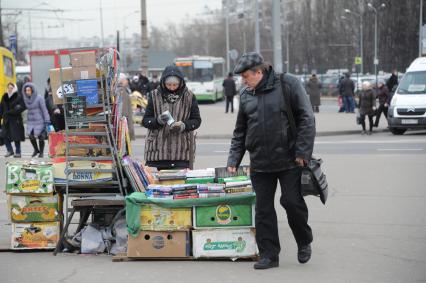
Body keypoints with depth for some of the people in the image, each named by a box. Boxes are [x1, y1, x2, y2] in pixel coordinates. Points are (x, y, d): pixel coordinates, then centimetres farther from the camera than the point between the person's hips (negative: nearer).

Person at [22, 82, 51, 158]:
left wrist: (47, 121, -16)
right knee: (31, 136, -2)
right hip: (30, 121, 5)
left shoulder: (39, 98, -13)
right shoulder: (26, 99, 3)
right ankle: (36, 150, 23)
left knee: (40, 137, -1)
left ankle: (41, 152, 19)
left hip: (39, 120, -5)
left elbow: (44, 110, -12)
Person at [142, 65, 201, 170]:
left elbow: (196, 120, 6)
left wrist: (184, 126, -14)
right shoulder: (155, 96, 5)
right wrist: (158, 120, -17)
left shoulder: (189, 97, 4)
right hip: (157, 150, 1)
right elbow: (145, 121, 4)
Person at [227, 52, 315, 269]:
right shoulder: (246, 95, 10)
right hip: (259, 163, 5)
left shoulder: (288, 84, -6)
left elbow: (306, 119, -8)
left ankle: (304, 243, 22)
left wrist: (302, 152, -13)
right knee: (263, 209, 4)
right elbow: (240, 132, 16)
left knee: (292, 202, -4)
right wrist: (233, 160, 8)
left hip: (290, 161, -5)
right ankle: (269, 255, 12)